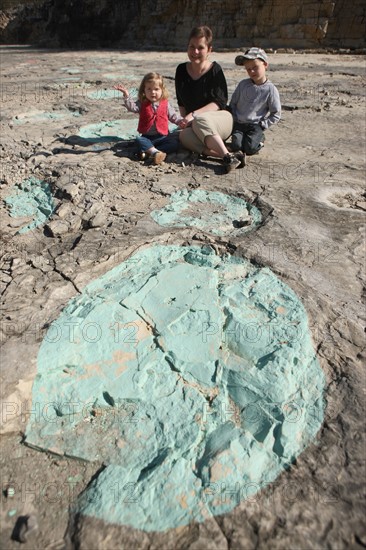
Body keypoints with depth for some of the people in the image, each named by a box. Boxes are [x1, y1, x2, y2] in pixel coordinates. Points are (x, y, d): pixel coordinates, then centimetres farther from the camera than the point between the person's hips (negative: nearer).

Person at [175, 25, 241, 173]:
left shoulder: (215, 69, -5)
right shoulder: (181, 70, 8)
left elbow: (220, 102, -13)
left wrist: (194, 114, -23)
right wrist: (185, 119, -2)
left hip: (221, 119, -3)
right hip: (194, 124, 4)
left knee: (200, 121, -36)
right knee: (184, 136, -31)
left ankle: (229, 157, -37)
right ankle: (225, 155, -38)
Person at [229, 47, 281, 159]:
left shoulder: (270, 89, -6)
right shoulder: (243, 84, 3)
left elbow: (276, 114, -2)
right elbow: (232, 103, 14)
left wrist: (262, 125, -9)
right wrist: (234, 118, 2)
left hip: (255, 126, -3)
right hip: (238, 124, 3)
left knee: (250, 149, -25)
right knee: (236, 147, -20)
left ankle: (259, 139, 10)